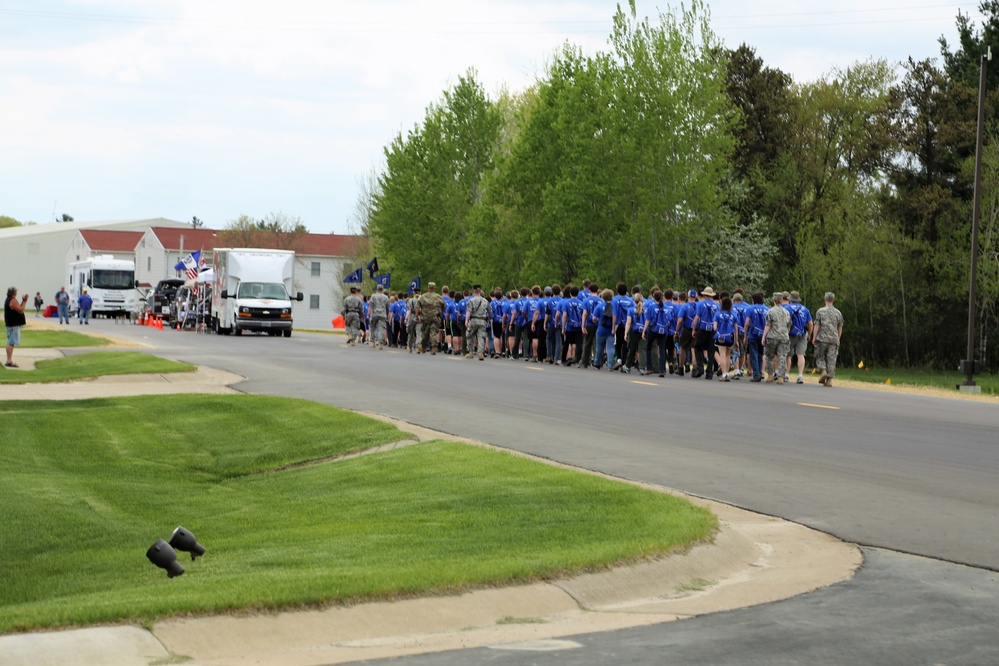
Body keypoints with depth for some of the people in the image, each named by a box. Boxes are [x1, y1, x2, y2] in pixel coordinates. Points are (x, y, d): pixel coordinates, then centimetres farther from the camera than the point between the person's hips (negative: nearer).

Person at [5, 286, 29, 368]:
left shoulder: (8, 300, 15)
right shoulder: (13, 301, -17)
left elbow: (18, 308, 17)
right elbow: (21, 310, -19)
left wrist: (23, 301, 7)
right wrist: (24, 301, -12)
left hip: (10, 324, 11)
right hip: (14, 325, -11)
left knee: (10, 343, 16)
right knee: (11, 343, -10)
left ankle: (9, 360, 21)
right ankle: (9, 361, -12)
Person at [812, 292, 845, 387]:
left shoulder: (820, 311, -2)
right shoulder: (838, 313, 7)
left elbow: (816, 325, -5)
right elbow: (840, 328, 12)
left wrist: (814, 338, -1)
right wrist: (838, 339, 21)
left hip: (822, 338, -2)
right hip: (834, 339, 2)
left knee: (820, 357, 10)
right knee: (831, 359, 3)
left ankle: (823, 371, -15)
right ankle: (829, 379, -1)